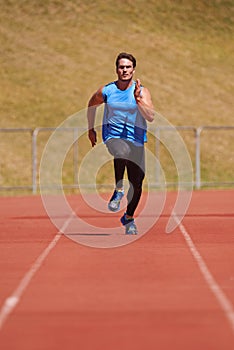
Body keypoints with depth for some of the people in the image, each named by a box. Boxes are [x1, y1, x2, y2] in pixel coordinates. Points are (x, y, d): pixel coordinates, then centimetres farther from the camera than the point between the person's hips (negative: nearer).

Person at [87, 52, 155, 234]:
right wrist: (91, 129, 23)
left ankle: (129, 218, 29)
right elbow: (92, 105, 21)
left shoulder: (142, 91, -4)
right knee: (122, 152, -39)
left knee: (137, 183, 4)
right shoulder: (106, 91, 0)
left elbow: (151, 117, -17)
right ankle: (118, 189, -19)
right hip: (113, 136, -1)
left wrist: (138, 99, -29)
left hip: (136, 141, 2)